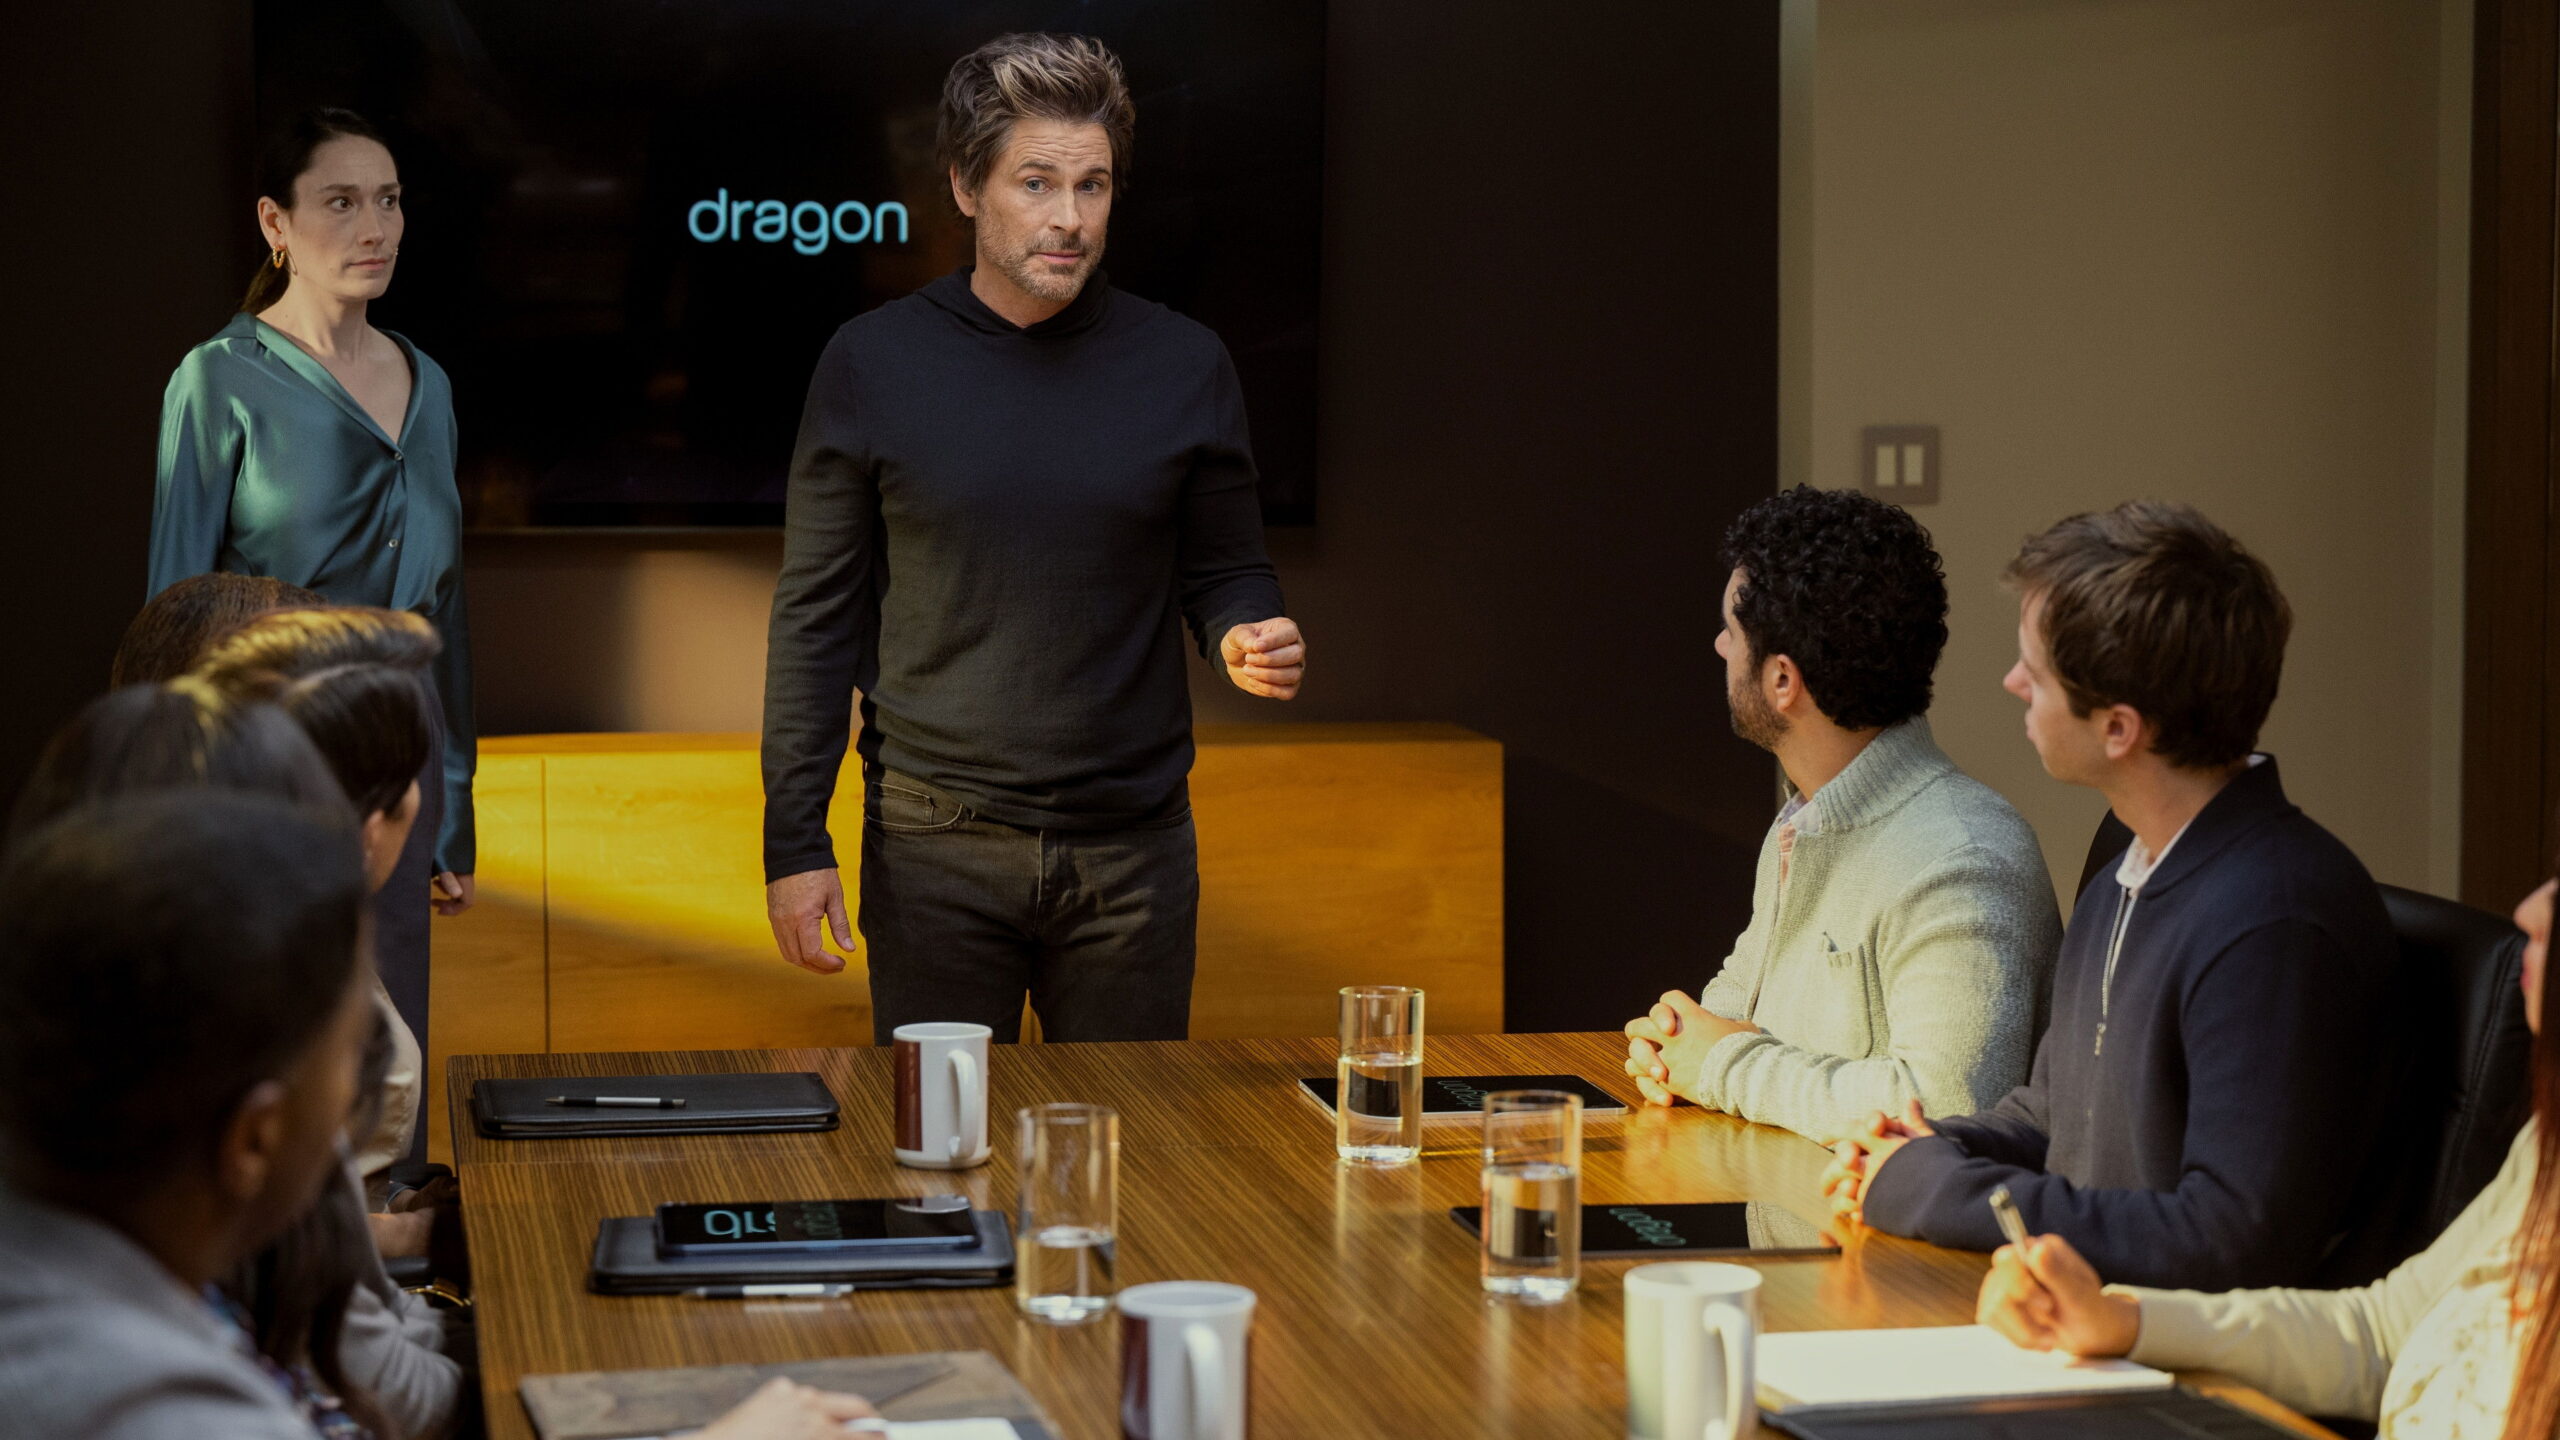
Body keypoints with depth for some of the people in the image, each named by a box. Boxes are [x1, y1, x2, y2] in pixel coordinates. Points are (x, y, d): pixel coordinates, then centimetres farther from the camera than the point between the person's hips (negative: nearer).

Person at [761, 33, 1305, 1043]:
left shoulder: (1183, 367, 3)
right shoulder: (873, 365, 0)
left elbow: (1224, 572, 12)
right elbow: (818, 613, 2)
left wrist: (1249, 636, -13)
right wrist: (793, 839, -3)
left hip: (1134, 847, 1)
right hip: (935, 846, -1)